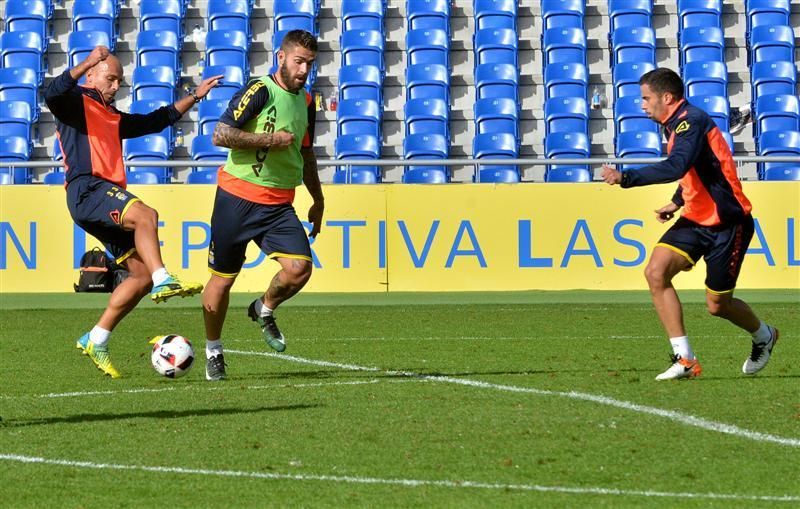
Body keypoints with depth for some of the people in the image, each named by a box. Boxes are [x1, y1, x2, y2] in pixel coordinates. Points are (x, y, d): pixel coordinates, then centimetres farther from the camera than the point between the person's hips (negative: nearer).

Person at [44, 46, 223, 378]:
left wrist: (195, 96, 35)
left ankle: (96, 340, 4)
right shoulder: (76, 103, 6)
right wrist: (86, 64, -25)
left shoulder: (114, 118, 32)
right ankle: (163, 282, -44)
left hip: (109, 196, 9)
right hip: (86, 189, -9)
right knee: (145, 214, -34)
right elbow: (52, 95, -17)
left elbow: (156, 121, 39)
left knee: (142, 274, -1)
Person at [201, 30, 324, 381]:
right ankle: (213, 351, 25)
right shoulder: (260, 91, -12)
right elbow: (220, 135, -21)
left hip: (278, 205, 5)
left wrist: (318, 201, 29)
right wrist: (272, 139, -18)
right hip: (238, 197, -5)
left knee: (299, 268, -16)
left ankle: (264, 310, 15)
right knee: (222, 278, 4)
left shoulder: (306, 102, 12)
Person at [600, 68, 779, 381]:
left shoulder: (692, 122, -21)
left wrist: (625, 178, -40)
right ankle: (684, 359, -12)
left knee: (717, 305, 2)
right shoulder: (677, 124, 9)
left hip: (727, 224, -9)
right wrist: (677, 202, 17)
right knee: (656, 272, -14)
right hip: (696, 219, 9)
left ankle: (764, 337, 35)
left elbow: (676, 167, -38)